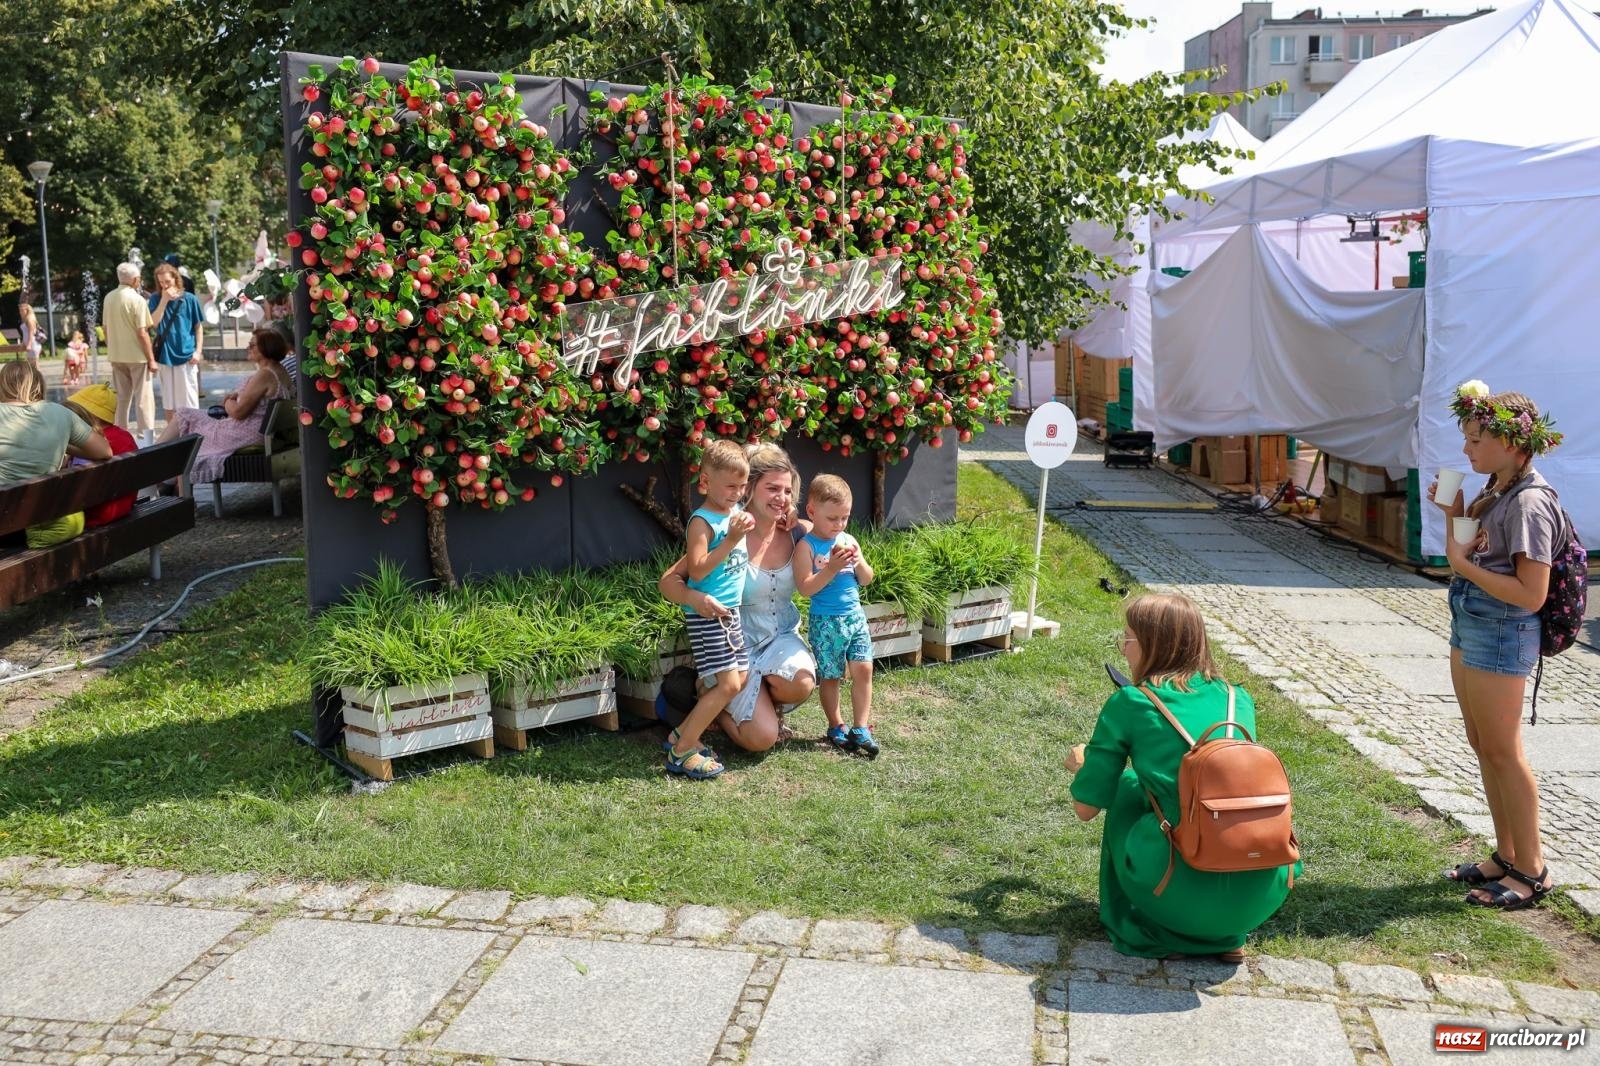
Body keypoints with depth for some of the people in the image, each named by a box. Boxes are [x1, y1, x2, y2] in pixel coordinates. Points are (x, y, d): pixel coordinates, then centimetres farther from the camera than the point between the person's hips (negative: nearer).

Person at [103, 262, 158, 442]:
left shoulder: (109, 298, 5)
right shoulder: (137, 300, -13)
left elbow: (106, 329, 10)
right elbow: (142, 333, -16)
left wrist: (111, 350, 21)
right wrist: (151, 359, -11)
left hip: (116, 356, 6)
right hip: (137, 356, -6)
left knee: (121, 398, 14)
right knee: (143, 398, -2)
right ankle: (147, 438, -4)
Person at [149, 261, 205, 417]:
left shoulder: (190, 299, -1)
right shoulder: (156, 299, 3)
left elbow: (199, 327, 3)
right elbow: (153, 323, -9)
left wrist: (198, 351, -6)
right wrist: (164, 300, -13)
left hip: (186, 356, -2)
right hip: (164, 356, 2)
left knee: (189, 400, 1)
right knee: (168, 401, 11)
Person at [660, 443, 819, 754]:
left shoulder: (797, 533, -7)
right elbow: (669, 580, -17)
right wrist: (693, 597, -38)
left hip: (782, 636, 3)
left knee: (801, 682, -32)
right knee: (761, 738, -14)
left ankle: (770, 706, 7)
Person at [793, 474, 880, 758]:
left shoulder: (848, 540, 7)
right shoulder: (806, 546, -10)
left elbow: (867, 580, 10)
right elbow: (804, 588, -17)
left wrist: (858, 562, -10)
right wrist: (832, 568, -23)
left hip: (855, 615, 5)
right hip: (826, 620, -5)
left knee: (863, 669, -1)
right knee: (829, 676, 6)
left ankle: (861, 728, 7)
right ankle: (837, 728, 22)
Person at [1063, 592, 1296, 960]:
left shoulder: (1130, 703, -1)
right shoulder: (1238, 698, 11)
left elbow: (1086, 808, 5)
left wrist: (1082, 764, 27)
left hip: (1182, 898, -4)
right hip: (1263, 895, 4)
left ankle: (1146, 930, 22)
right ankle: (1228, 937, 22)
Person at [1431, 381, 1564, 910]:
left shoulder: (1529, 502, -20)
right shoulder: (1495, 489, 8)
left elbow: (1532, 594, -24)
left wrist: (1464, 565, -19)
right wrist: (1454, 516, 3)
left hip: (1502, 634, -10)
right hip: (1469, 626, 10)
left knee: (1503, 752, 0)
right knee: (1483, 747, 16)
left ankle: (1530, 871, 13)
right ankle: (1507, 856, 28)